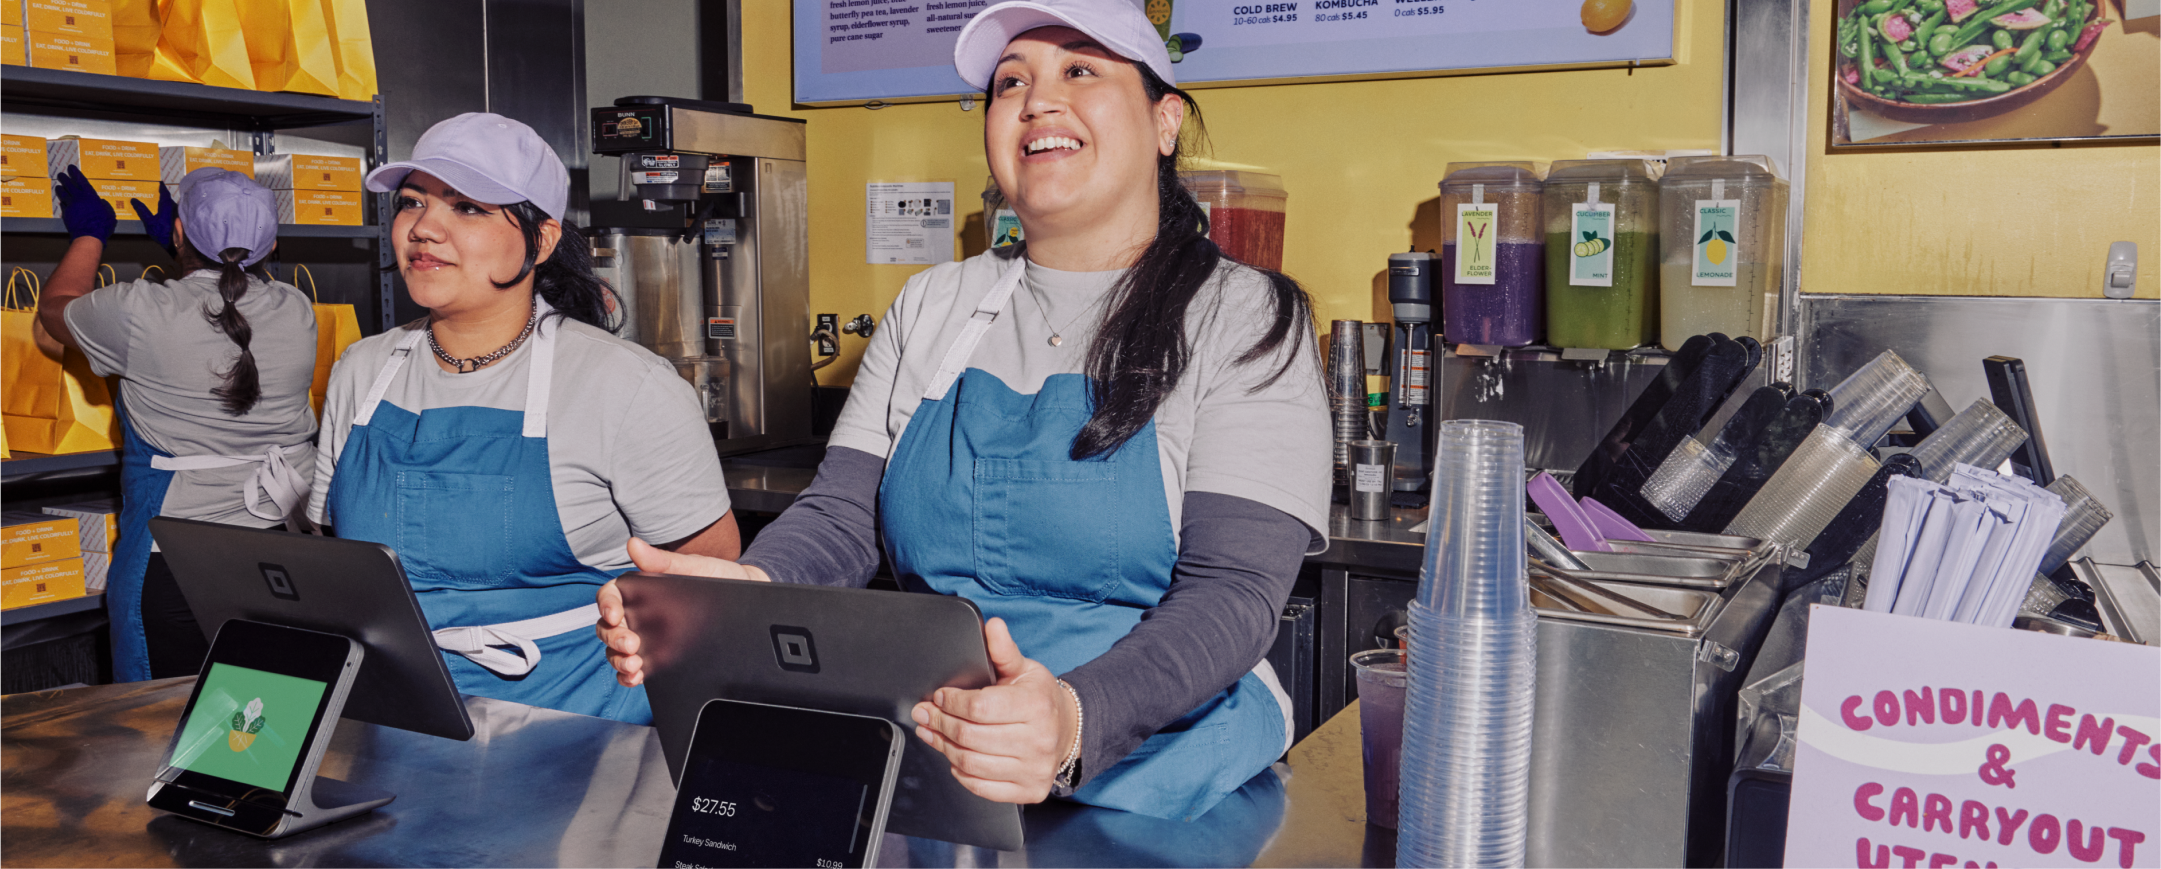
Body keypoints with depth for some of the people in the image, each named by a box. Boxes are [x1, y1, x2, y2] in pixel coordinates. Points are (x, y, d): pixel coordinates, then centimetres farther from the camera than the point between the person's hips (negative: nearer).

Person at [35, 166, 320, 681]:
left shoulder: (141, 314, -13)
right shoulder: (297, 311, -3)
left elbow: (55, 308, 11)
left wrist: (88, 233, 26)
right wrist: (176, 245, 35)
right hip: (289, 549, 4)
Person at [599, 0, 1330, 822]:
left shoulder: (1243, 318, -1)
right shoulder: (930, 307, 14)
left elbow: (1233, 590, -12)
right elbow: (839, 516, 6)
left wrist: (1075, 721, -32)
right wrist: (746, 593, -19)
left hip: (1139, 755, -4)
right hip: (914, 736, 5)